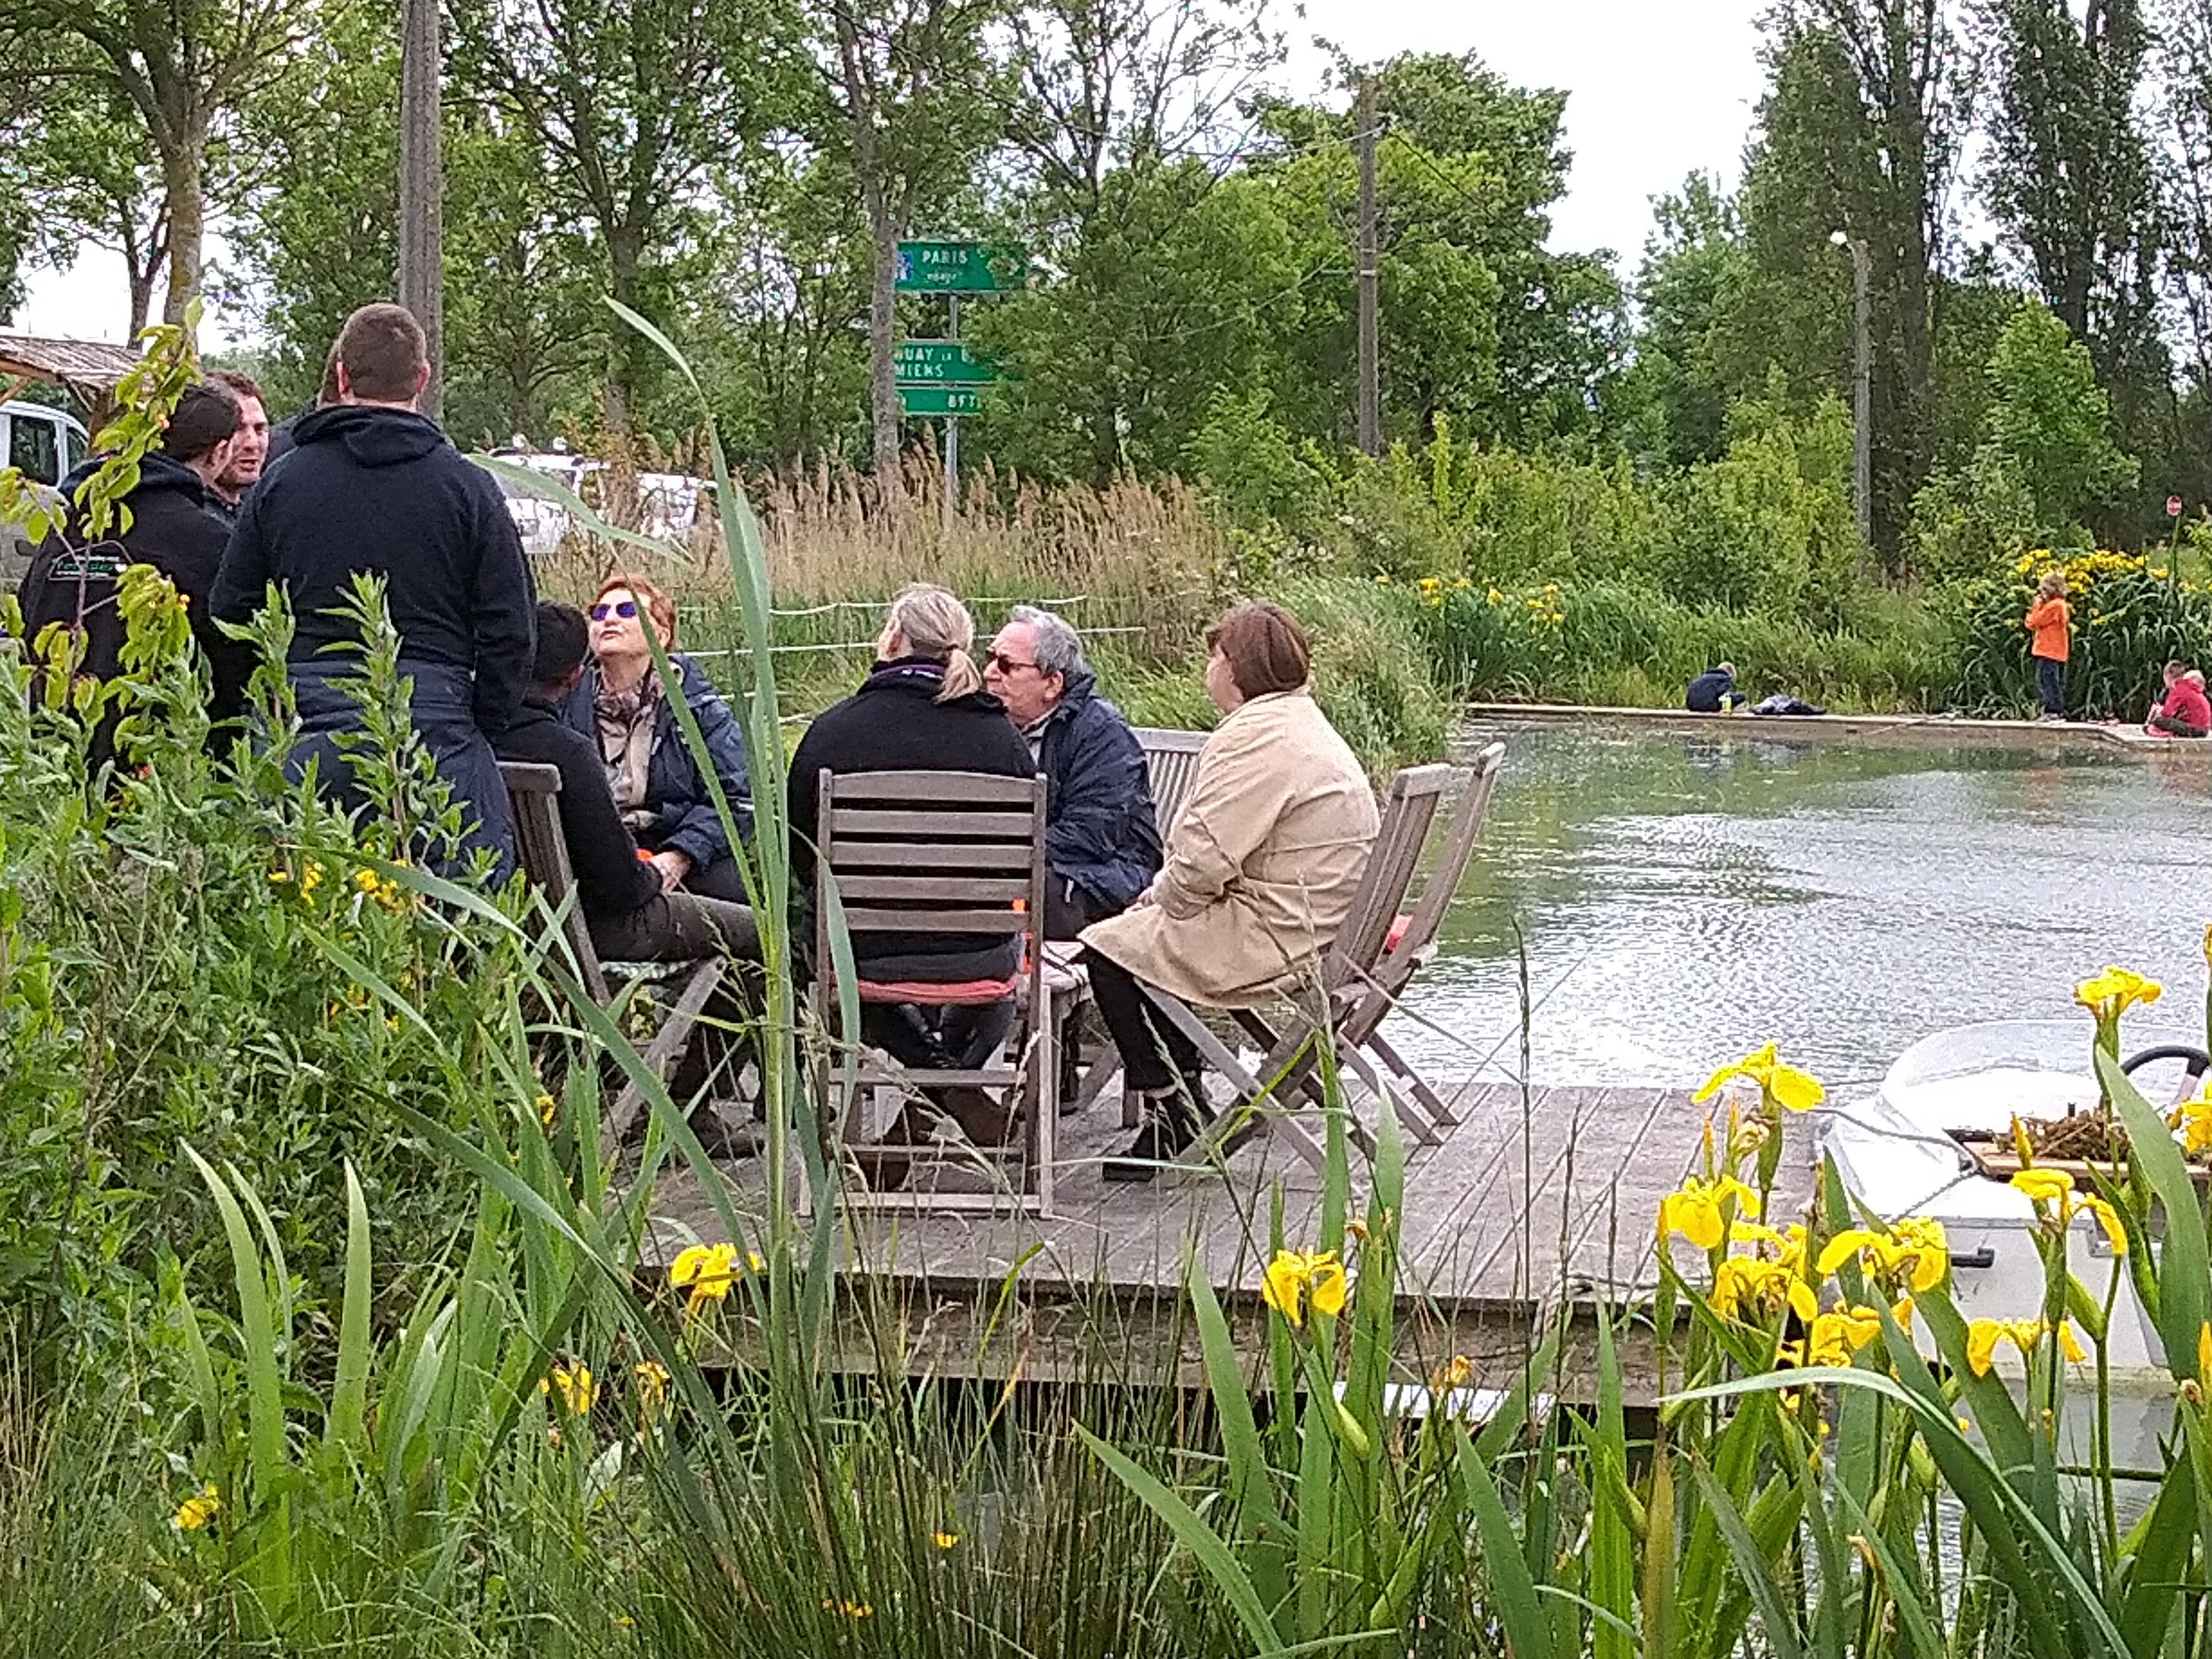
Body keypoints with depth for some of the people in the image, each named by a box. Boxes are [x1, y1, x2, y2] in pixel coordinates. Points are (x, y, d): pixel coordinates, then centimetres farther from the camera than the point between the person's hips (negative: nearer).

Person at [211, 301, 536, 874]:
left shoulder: (280, 483, 8)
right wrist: (478, 726, 10)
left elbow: (231, 613, 13)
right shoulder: (467, 487, 1)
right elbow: (511, 631, 1)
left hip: (304, 742, 3)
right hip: (435, 731, -2)